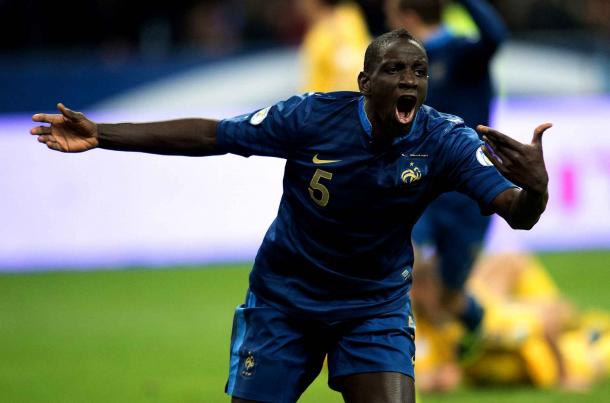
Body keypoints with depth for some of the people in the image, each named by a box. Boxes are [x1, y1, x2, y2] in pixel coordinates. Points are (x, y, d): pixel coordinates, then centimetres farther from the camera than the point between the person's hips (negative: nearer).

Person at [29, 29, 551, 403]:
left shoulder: (445, 141, -19)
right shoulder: (312, 118, -21)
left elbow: (518, 214, -29)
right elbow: (211, 134, -12)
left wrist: (535, 189, -55)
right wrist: (100, 135, -14)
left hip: (376, 307, 0)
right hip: (286, 298, 0)